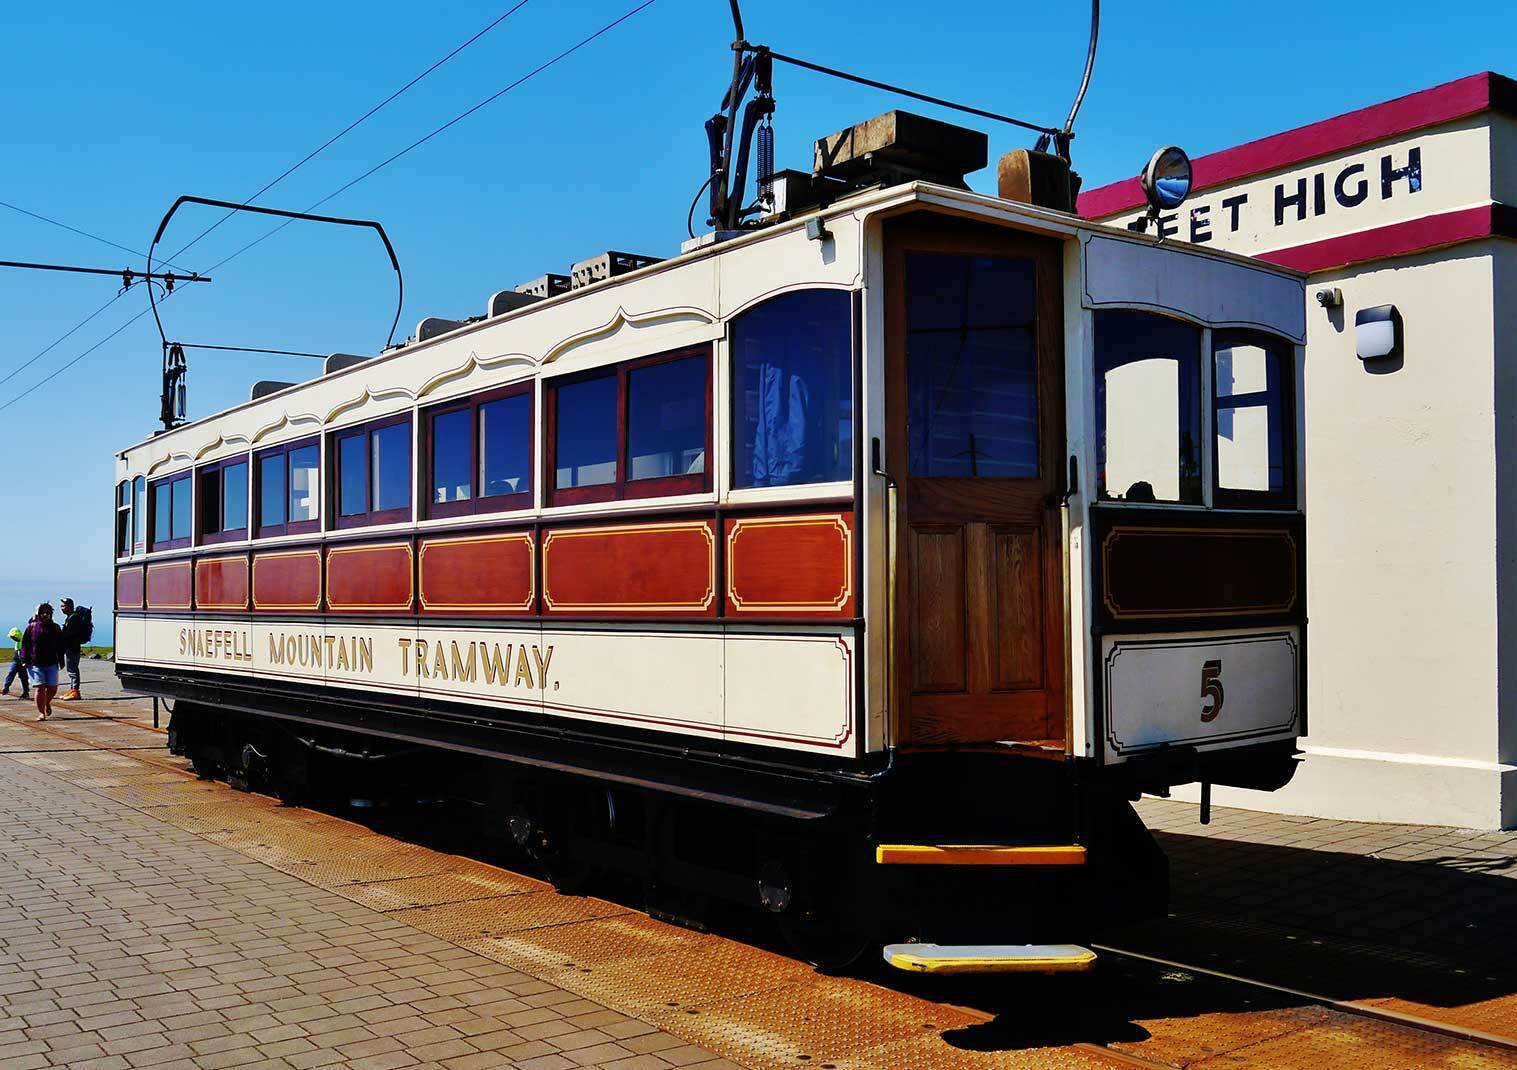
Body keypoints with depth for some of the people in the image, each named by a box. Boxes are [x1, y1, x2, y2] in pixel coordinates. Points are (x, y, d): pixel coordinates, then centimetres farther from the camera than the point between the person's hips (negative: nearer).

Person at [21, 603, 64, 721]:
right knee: (40, 688, -8)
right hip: (35, 664, -2)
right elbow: (24, 644, 3)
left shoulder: (55, 628, 8)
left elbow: (60, 645, 14)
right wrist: (25, 660, -5)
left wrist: (61, 660, 10)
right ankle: (41, 712, 1)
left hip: (51, 664, 2)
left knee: (52, 687, -1)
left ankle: (47, 703, 30)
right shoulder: (31, 627, 1)